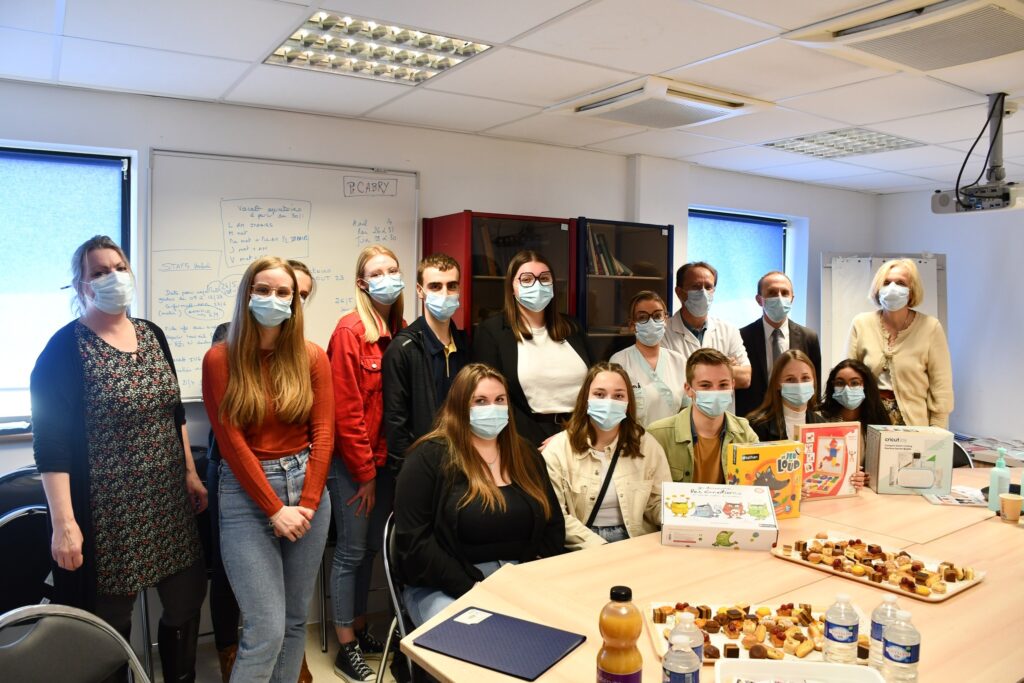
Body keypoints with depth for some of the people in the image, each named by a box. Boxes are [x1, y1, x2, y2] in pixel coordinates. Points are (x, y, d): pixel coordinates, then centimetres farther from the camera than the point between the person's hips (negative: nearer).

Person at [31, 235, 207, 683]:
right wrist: (63, 522, -18)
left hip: (170, 503, 6)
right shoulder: (65, 348, -11)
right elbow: (50, 441, -14)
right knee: (112, 625, 7)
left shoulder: (152, 335, 7)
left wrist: (191, 473, 13)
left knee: (187, 601, 14)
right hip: (108, 513, -6)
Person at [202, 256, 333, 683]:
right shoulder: (220, 359, -5)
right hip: (246, 494, -3)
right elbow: (231, 441, -9)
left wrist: (308, 502, -9)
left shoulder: (312, 357, 3)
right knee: (266, 628, -5)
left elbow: (322, 432, 0)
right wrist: (275, 508, -12)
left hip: (306, 487, 3)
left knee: (296, 620, 12)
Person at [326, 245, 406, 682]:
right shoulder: (350, 330, -14)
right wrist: (365, 472, -13)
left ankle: (358, 627, 34)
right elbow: (346, 409, -16)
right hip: (353, 462, -6)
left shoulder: (400, 331, 5)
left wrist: (387, 462, 3)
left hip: (386, 458, 6)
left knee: (371, 546, 17)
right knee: (352, 550, 5)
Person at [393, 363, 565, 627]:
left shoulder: (525, 455, 11)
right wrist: (471, 590, -18)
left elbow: (554, 524, 14)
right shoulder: (429, 457, -6)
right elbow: (414, 540, -12)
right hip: (445, 588, -4)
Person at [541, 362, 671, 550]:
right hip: (581, 550, -3)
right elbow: (555, 515, -10)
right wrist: (599, 547, -18)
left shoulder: (647, 445, 4)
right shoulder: (558, 448, -6)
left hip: (636, 544, 3)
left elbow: (658, 503, 6)